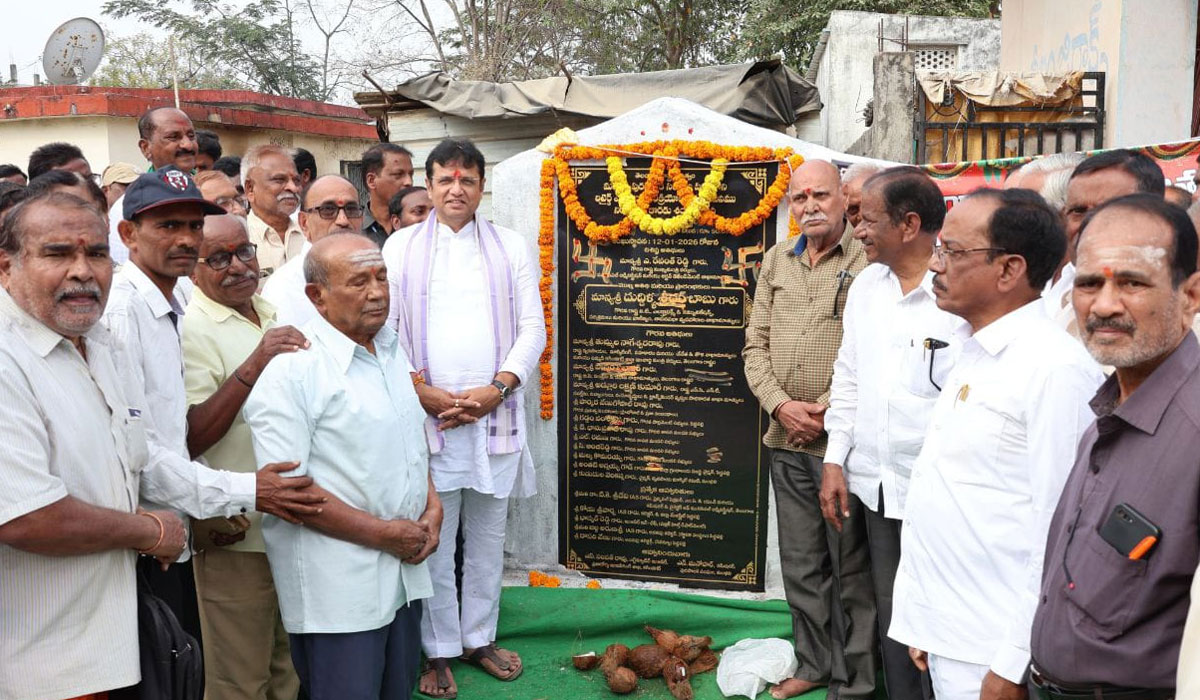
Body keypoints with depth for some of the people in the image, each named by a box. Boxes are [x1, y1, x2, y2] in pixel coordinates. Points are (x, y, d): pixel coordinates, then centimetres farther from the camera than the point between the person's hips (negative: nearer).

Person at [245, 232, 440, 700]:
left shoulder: (391, 350, 9)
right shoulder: (292, 370, -16)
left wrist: (432, 507, 4)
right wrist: (382, 533, -17)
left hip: (404, 569, 7)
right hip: (337, 588, -7)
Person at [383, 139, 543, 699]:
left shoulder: (511, 247, 8)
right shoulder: (401, 247, 6)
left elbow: (533, 326, 3)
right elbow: (384, 327, 1)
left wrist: (497, 388, -9)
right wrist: (422, 390, -10)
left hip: (496, 414, 2)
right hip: (427, 412, -1)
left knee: (488, 537, 12)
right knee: (432, 539, 4)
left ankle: (480, 638, 28)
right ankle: (439, 651, 18)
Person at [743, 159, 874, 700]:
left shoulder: (867, 263, -6)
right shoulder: (776, 262, 12)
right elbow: (756, 345, 10)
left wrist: (828, 411, -16)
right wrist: (781, 405, -5)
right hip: (786, 440, 6)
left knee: (851, 566, 4)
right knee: (800, 563, 16)